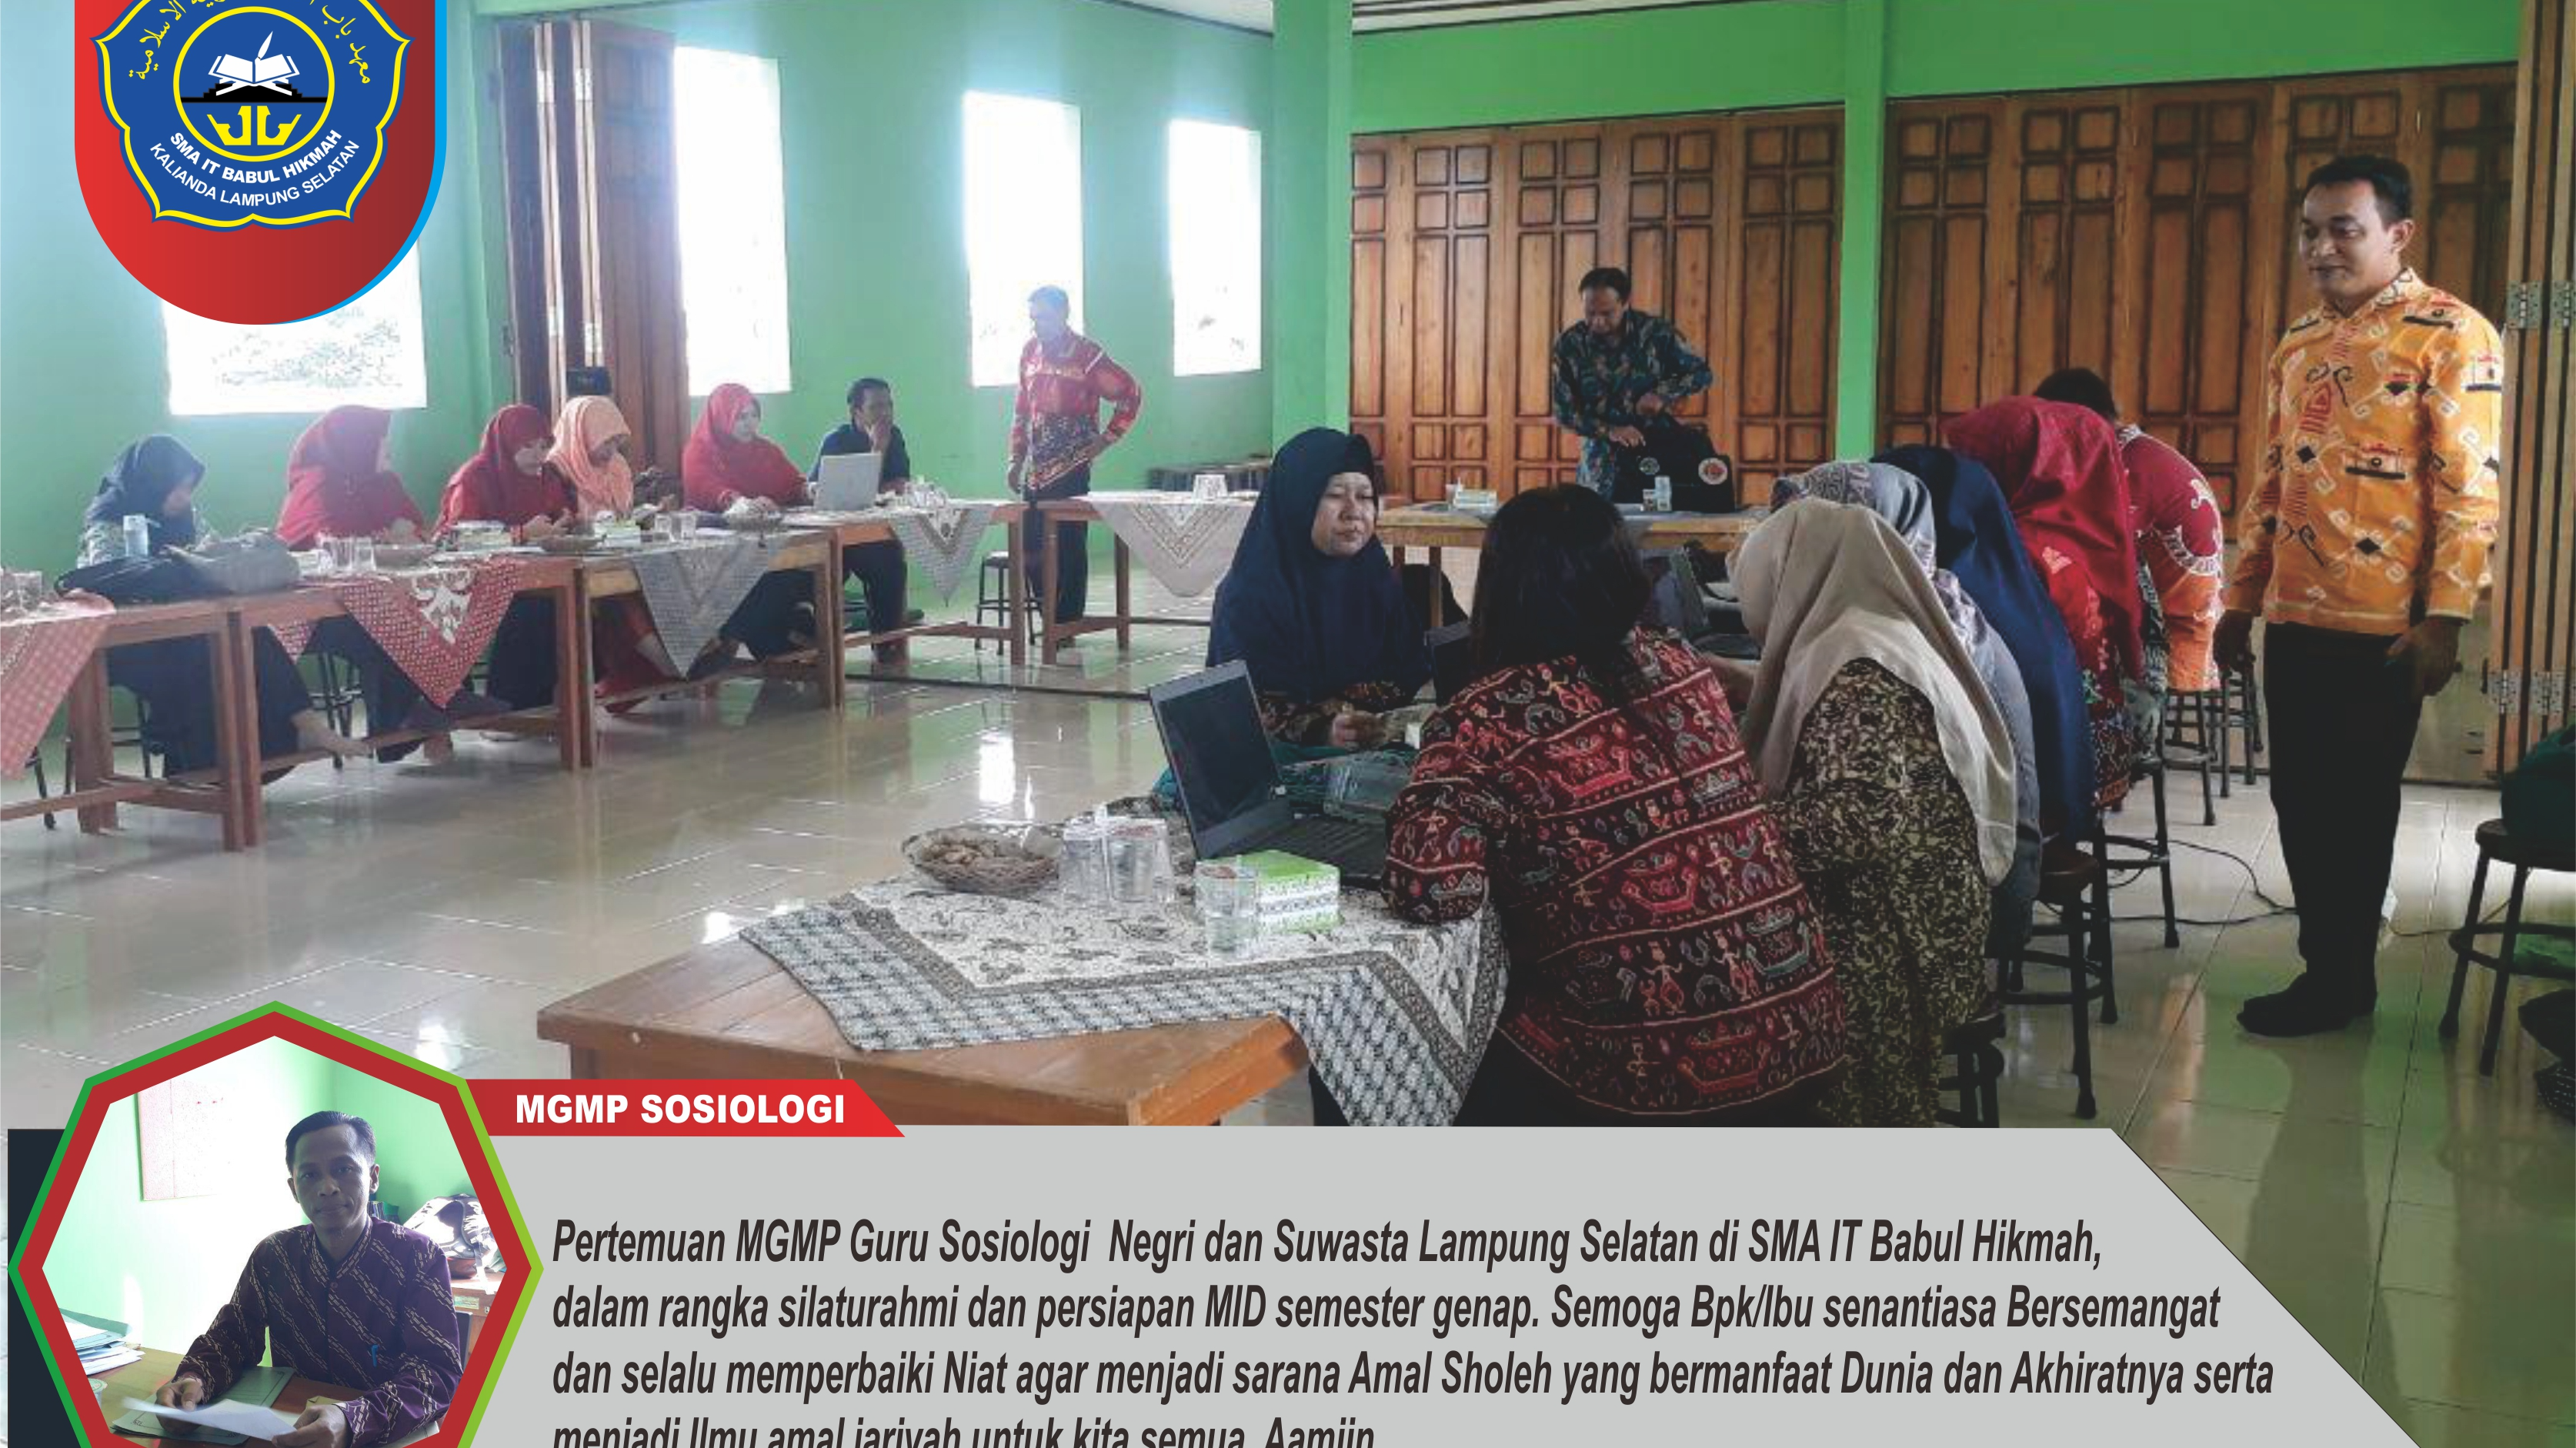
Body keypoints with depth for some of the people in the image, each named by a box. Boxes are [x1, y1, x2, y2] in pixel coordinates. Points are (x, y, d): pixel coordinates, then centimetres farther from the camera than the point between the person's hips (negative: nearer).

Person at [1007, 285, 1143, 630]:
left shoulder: (1086, 354, -8)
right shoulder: (1031, 352, 12)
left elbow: (1131, 394, -4)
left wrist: (1106, 438, -6)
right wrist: (1016, 458, 15)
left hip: (1071, 469, -6)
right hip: (1035, 470, 6)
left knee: (1070, 545, -2)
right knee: (1033, 546, 6)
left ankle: (1068, 623, 5)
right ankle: (1049, 616, 17)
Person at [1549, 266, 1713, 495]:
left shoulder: (1655, 332, -7)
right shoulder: (1568, 345, -6)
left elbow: (1701, 373, 3)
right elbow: (1564, 412, -4)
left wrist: (1663, 394, -15)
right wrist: (1608, 431, -19)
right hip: (1602, 466, 1)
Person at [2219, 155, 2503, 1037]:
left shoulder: (2450, 335, -7)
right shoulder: (2298, 344, 14)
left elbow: (2469, 490, -12)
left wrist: (2444, 619, -17)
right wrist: (2241, 601, 16)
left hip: (2383, 623, -7)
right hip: (2294, 618, 7)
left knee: (2355, 806, 2)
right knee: (2300, 800, 11)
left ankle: (2338, 981, 15)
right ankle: (2333, 969, 24)